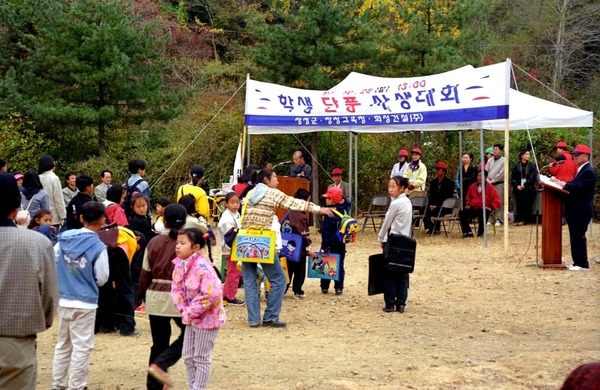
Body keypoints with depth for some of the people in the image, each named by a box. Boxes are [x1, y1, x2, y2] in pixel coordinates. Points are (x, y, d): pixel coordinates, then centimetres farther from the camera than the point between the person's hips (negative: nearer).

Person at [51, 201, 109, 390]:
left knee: (63, 344, 17)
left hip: (63, 299, 6)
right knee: (81, 347, 3)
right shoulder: (98, 247, -14)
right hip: (85, 302, -6)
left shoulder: (65, 237, 0)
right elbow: (102, 279, -7)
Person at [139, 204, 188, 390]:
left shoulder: (154, 242, 3)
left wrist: (143, 295, 20)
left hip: (155, 296, 4)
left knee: (159, 342, 12)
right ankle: (160, 364, -3)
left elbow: (145, 272, 7)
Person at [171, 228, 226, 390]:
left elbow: (211, 294, -32)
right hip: (191, 318, 9)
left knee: (201, 358, 3)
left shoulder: (203, 267, -25)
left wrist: (190, 313, -22)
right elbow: (176, 288, 7)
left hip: (206, 318, -9)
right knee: (188, 356, 16)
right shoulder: (180, 264, 1)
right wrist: (183, 310, -9)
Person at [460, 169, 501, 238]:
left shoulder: (491, 188, -1)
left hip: (484, 209, -5)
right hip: (473, 208, 5)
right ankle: (468, 232, -14)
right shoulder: (472, 186, 12)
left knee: (483, 214, -40)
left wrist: (491, 207, -18)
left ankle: (480, 233, -24)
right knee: (462, 213, -19)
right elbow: (468, 197, 30)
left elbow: (497, 201, -4)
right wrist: (468, 204, 13)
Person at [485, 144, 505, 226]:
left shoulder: (503, 161, -2)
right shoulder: (490, 160, 15)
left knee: (499, 203, -6)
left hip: (499, 184, -5)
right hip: (489, 184, 5)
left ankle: (499, 220, -4)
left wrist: (492, 181, -10)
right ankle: (490, 219, 7)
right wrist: (487, 180, -4)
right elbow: (486, 171, 14)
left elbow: (501, 173, -9)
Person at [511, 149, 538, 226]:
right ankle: (518, 219, 0)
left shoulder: (532, 166, 4)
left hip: (529, 189, -1)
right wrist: (517, 186, -10)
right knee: (519, 205, -2)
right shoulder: (516, 166, 6)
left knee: (527, 205, -2)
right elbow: (513, 178, 5)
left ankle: (525, 220, 2)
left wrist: (525, 185, -13)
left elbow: (533, 178, -4)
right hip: (518, 189, 1)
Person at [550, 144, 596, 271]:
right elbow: (574, 186, 16)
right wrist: (560, 183, 4)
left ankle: (582, 264, -5)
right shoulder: (581, 170, 19)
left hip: (581, 211, -10)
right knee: (576, 237, 11)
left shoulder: (588, 172, -13)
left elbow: (580, 188, -24)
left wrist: (564, 184, -27)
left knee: (578, 237, -8)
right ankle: (578, 262, 16)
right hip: (575, 211, 10)